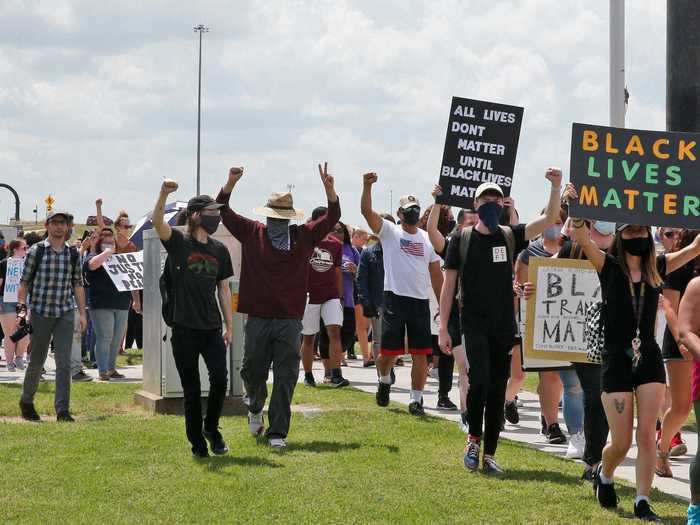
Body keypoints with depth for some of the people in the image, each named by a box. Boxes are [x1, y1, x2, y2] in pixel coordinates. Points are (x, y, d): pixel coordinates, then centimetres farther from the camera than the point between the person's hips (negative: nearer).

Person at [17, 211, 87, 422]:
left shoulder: (73, 254, 6)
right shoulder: (36, 251, -2)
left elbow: (78, 284, 12)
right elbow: (24, 282, 0)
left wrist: (82, 312, 8)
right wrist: (21, 308, -8)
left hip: (65, 313, 2)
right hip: (40, 312, -2)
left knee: (64, 362, -6)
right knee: (37, 361, 7)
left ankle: (63, 410, -6)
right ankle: (26, 401, 28)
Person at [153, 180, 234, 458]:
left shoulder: (219, 250, 10)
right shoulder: (178, 242, -2)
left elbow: (223, 289, 14)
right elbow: (157, 221, -20)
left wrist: (229, 325, 10)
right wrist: (164, 193, -37)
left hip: (212, 329, 3)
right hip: (184, 328, -3)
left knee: (220, 378, -12)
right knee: (191, 389, 3)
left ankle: (211, 427, 13)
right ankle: (197, 443, 15)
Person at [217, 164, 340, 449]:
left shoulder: (303, 236, 6)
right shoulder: (252, 233, 4)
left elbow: (332, 218, 2)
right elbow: (223, 212, 1)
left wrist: (330, 189, -15)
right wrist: (231, 183, -14)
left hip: (290, 321, 0)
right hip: (258, 318, 0)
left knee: (285, 378, -1)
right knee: (253, 371, 10)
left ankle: (278, 432, 4)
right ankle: (255, 410, 41)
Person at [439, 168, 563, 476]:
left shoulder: (511, 237, 4)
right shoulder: (462, 239, 1)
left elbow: (548, 220, -7)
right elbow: (449, 285, 2)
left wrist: (556, 187, -22)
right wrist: (443, 327, -3)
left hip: (504, 326, 3)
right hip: (474, 323, -2)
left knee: (498, 391, 5)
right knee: (479, 378, -20)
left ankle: (489, 455, 13)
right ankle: (473, 439, 2)